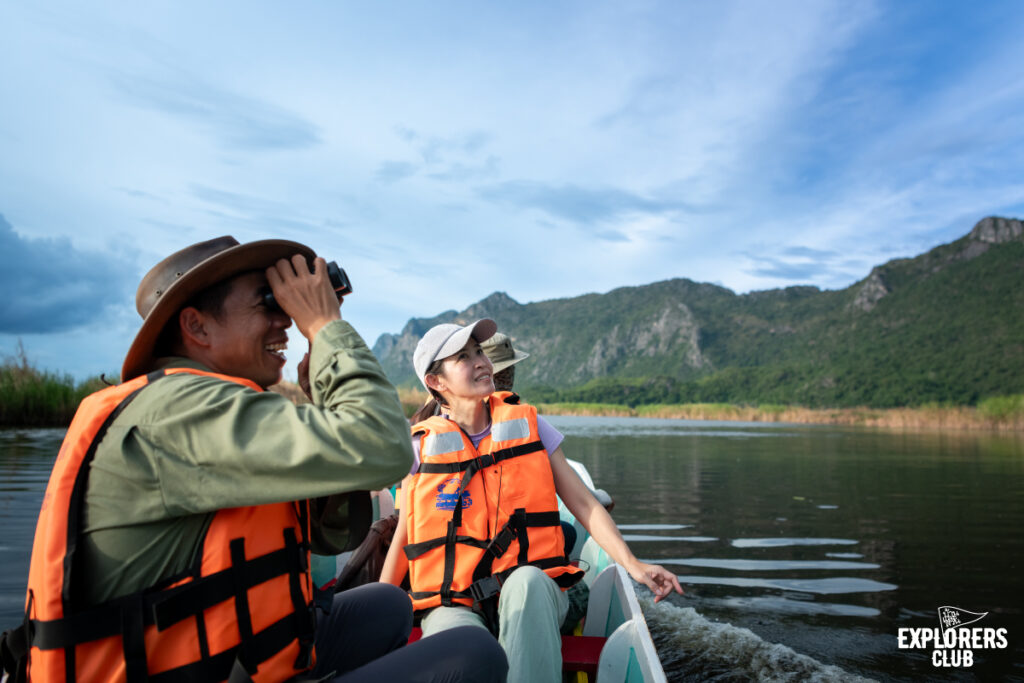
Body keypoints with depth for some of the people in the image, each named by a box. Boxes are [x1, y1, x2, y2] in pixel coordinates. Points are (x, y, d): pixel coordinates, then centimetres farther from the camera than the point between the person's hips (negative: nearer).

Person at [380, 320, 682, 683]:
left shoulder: (527, 425, 5)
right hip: (453, 604, -1)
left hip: (530, 596, 2)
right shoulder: (423, 447, 3)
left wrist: (631, 564, -10)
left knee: (526, 578, -34)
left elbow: (582, 502, 3)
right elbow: (403, 539, 12)